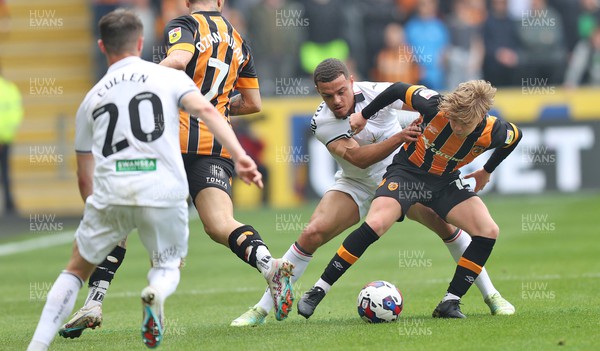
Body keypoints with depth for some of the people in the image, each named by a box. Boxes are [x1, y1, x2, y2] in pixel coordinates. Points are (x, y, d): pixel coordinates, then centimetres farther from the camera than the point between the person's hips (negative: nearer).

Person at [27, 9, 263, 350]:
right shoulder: (169, 77, 13)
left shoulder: (92, 98, 22)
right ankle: (156, 292, -15)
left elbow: (85, 176, 24)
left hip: (109, 193, 2)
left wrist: (99, 214, 37)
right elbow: (205, 109, -6)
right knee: (169, 265, 21)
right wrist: (240, 155, -14)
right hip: (164, 191, -2)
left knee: (77, 268, 20)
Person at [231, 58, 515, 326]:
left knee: (444, 221, -20)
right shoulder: (321, 123, -20)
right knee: (312, 233, -18)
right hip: (355, 185, 0)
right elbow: (357, 157, -33)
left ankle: (491, 296, -3)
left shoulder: (377, 93, -22)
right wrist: (399, 137, -45)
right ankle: (262, 309, -9)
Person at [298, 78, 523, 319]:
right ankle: (318, 291, -19)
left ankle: (450, 303, -7)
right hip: (407, 172, -3)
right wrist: (364, 115, 2)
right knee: (375, 224, -27)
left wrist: (487, 172, 15)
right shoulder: (434, 105, -28)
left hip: (446, 182, 3)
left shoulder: (492, 132, -22)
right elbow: (399, 89, -10)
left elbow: (515, 136, 3)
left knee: (488, 231, -15)